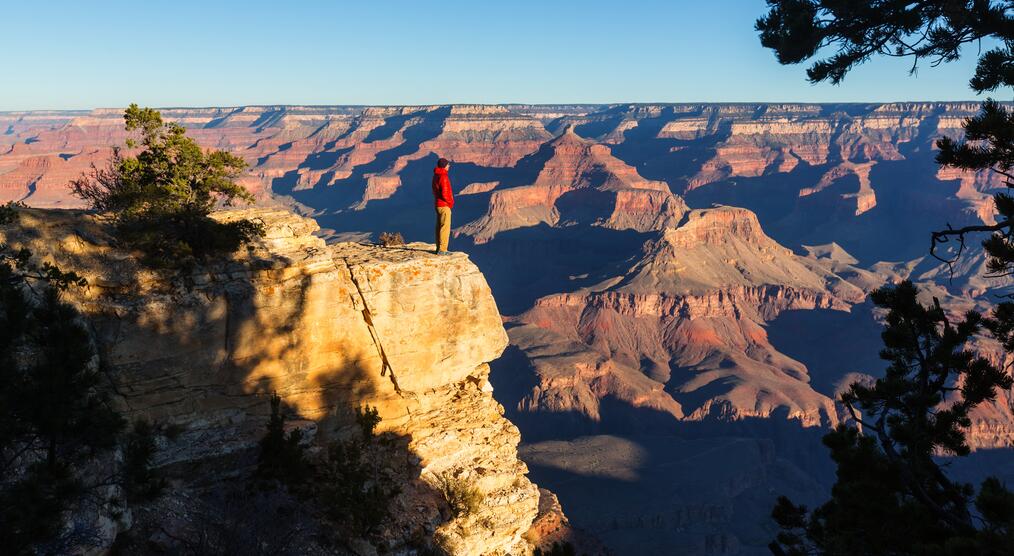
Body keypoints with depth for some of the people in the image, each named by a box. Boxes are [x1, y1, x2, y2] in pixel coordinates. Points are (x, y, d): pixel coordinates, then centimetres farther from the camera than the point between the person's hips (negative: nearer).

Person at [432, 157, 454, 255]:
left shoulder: (436, 175, 10)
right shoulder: (443, 177, -19)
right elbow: (444, 194, -25)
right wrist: (450, 203, -9)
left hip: (438, 204, 10)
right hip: (444, 205, -10)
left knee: (439, 227, 13)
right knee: (445, 227, -5)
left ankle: (439, 248, 19)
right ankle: (442, 250, -4)